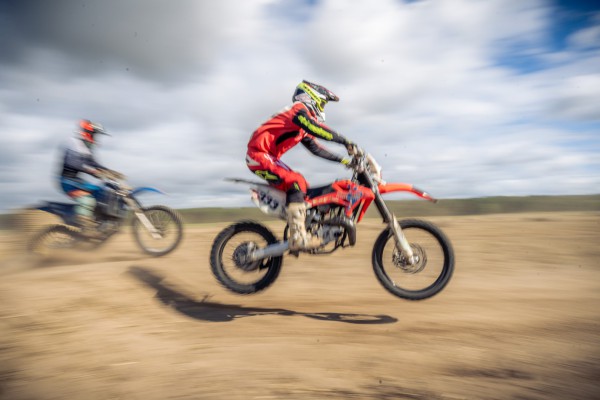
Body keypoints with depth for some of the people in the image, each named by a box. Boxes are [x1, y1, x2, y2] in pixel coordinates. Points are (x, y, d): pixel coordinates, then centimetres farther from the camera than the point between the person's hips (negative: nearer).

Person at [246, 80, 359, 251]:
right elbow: (318, 130, -25)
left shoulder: (303, 127, 21)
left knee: (303, 187, 10)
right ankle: (298, 238, -30)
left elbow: (315, 148, 19)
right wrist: (347, 142, -27)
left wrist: (342, 160, 14)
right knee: (296, 182, -24)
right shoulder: (300, 110, -8)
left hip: (268, 156, 10)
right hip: (259, 154, -10)